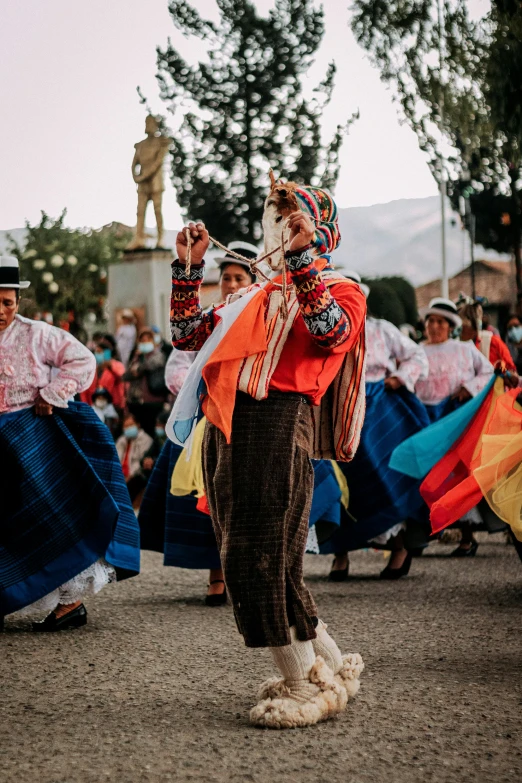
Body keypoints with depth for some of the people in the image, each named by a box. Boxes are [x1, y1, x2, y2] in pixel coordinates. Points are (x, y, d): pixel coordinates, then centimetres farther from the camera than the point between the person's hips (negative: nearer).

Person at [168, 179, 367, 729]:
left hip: (279, 423, -8)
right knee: (246, 560, 9)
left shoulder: (340, 290, 8)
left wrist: (302, 256, -17)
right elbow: (188, 336, 25)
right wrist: (188, 267, 17)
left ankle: (306, 687, 1)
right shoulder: (255, 297, 27)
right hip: (226, 428, 8)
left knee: (263, 558, -11)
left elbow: (330, 333, -15)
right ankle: (332, 667, 21)